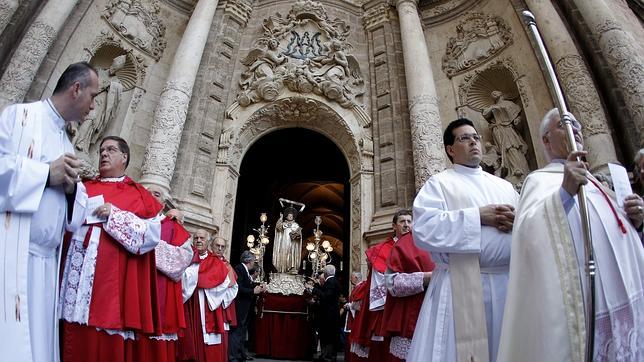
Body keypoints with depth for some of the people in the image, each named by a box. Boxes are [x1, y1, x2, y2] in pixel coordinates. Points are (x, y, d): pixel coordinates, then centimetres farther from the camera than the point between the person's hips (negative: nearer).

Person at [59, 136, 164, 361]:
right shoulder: (84, 188, 19)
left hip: (114, 276, -3)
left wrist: (114, 215, -9)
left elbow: (153, 233, -2)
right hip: (80, 271, 3)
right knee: (77, 341, 2)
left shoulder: (139, 194, 9)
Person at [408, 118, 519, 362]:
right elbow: (423, 229, -12)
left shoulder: (504, 186, 21)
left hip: (510, 283, 5)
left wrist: (517, 222, -7)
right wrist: (477, 215, -14)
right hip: (463, 286, -5)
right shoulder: (439, 183, 3)